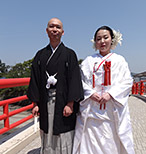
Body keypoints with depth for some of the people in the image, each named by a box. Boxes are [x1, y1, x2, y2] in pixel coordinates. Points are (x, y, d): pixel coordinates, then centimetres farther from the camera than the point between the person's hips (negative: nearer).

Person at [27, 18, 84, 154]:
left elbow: (74, 79, -5)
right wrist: (36, 103, 2)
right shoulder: (40, 55, 10)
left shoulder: (69, 54, 2)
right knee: (47, 140, 11)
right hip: (45, 103, 3)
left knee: (64, 140, 4)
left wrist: (70, 104, -12)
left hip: (63, 102, -3)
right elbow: (35, 79, 8)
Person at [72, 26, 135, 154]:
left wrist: (110, 94, -13)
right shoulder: (89, 61, 11)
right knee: (90, 141, 2)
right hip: (91, 109, 1)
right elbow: (80, 81, 5)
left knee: (111, 142, 4)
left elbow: (127, 81, 0)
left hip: (112, 110, 0)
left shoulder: (119, 60, 9)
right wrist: (90, 93, -12)